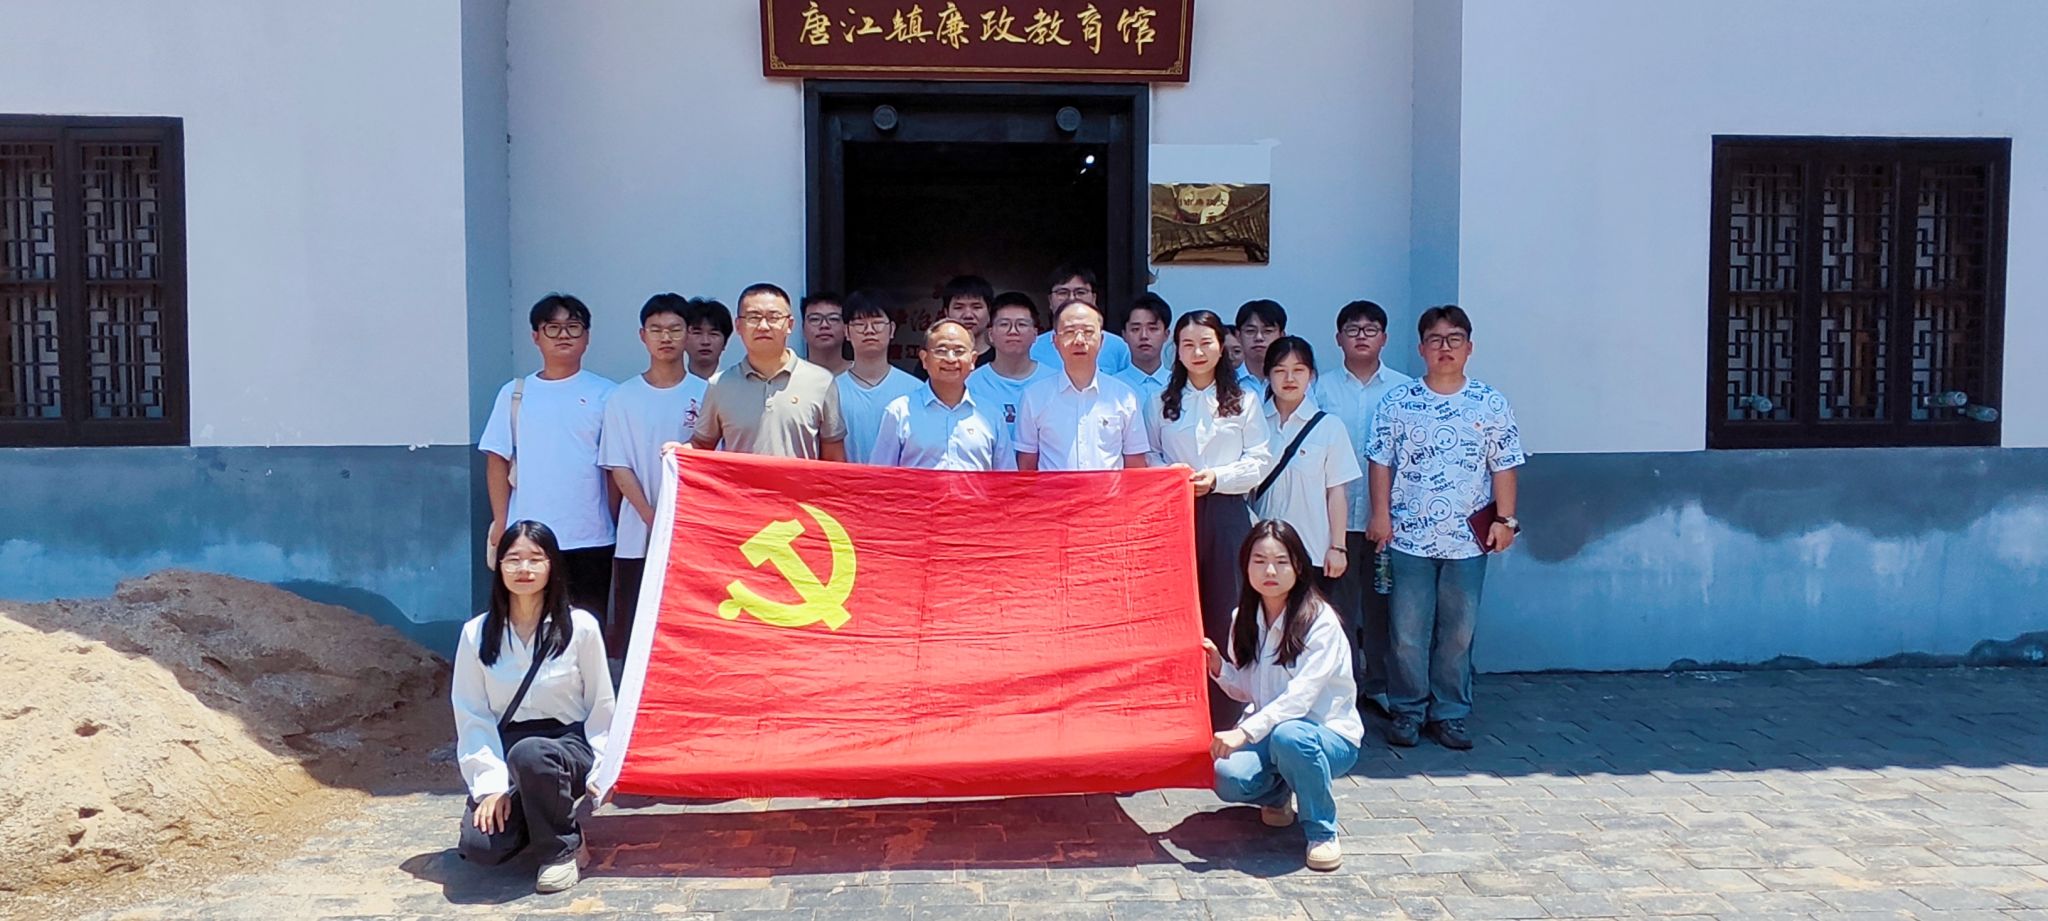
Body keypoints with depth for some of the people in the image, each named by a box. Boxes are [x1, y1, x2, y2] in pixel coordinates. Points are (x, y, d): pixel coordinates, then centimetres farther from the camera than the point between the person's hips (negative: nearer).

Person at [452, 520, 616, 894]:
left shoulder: (580, 627, -6)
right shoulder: (477, 633, -2)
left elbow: (601, 706, 1)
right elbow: (471, 716, -2)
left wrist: (599, 771, -7)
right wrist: (490, 783, -11)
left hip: (568, 745, -2)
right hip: (503, 752, 2)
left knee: (529, 754, -38)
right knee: (479, 846, -22)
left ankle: (562, 848, -12)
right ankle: (535, 822, 14)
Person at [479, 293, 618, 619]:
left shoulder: (605, 394, 3)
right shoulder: (514, 394, 7)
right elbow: (498, 462, 7)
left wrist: (618, 527, -1)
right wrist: (500, 524, 1)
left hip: (591, 539, -1)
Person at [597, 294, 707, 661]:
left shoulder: (706, 395, 5)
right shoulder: (623, 398, 6)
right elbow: (619, 469, 2)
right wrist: (652, 518, -11)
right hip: (638, 538, 1)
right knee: (633, 636, 2)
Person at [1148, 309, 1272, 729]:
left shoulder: (1243, 402, 8)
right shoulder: (1161, 403, 13)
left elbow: (1260, 460, 2)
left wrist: (1217, 477, -11)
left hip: (1226, 514, -1)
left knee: (1226, 613, -2)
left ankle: (1224, 719, 5)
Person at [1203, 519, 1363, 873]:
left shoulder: (1320, 621, -16)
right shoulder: (1244, 619, 3)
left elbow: (1301, 695, -25)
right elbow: (1247, 691, 10)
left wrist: (1245, 732, -35)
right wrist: (1219, 668, -11)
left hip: (1329, 735, -5)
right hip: (1268, 729, 5)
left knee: (1289, 736, -40)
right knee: (1228, 777, -26)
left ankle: (1322, 831, -14)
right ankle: (1280, 794, 12)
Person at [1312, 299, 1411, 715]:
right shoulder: (1322, 388, 5)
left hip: (1387, 513, 0)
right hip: (1336, 513, 0)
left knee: (1381, 601, 7)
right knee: (1339, 601, 6)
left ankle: (1380, 684, 20)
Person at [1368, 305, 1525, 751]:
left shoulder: (1491, 404, 4)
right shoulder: (1397, 402, 1)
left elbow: (1503, 466, 5)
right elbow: (1382, 461, 2)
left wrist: (1504, 518, 0)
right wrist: (1380, 513, -4)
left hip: (1468, 539, 1)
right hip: (1410, 536, -1)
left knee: (1458, 632, 8)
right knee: (1407, 631, 4)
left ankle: (1450, 714, 20)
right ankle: (1407, 711, 17)